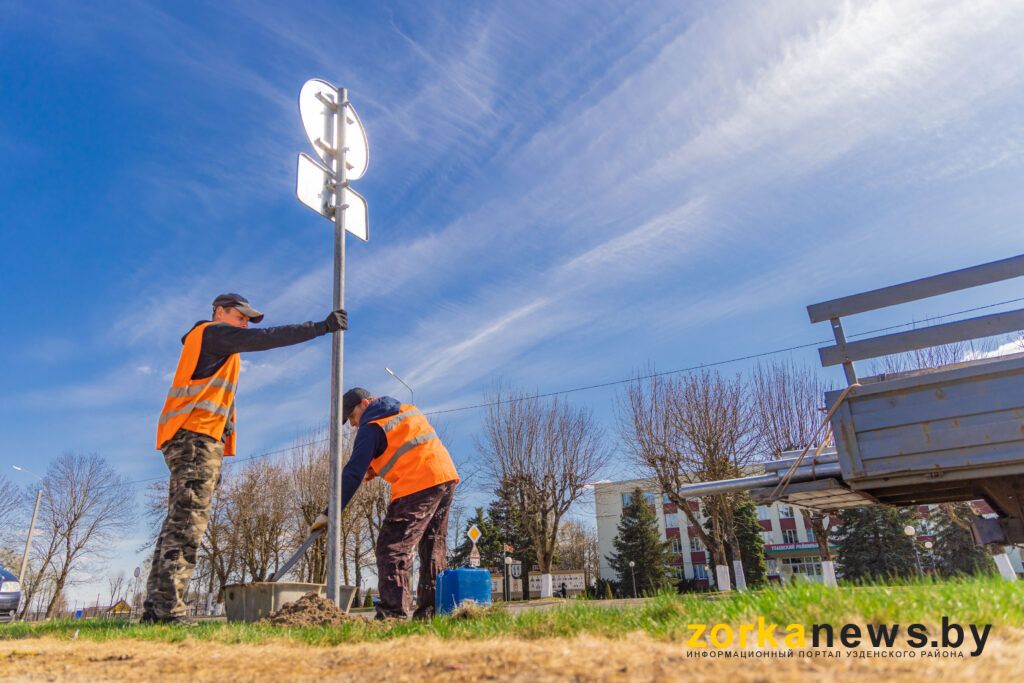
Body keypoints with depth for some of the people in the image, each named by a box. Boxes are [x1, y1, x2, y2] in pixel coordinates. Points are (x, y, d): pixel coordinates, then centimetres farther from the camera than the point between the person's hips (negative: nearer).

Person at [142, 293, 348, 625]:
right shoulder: (213, 332, 3)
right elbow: (265, 338, -11)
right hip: (195, 436, -10)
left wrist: (214, 459, 19)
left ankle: (155, 607, 6)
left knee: (179, 523, 6)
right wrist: (321, 327, -12)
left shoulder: (211, 348, 29)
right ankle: (168, 609, -17)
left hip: (191, 439, 10)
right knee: (187, 523, -14)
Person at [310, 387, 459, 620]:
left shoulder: (372, 427, -1)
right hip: (447, 476, 9)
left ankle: (393, 612, -10)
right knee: (434, 549, 13)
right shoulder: (409, 409, 23)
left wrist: (329, 514, -6)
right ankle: (432, 611, 15)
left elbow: (353, 472, -6)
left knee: (392, 547, -5)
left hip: (418, 486, -9)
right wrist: (377, 467, 19)